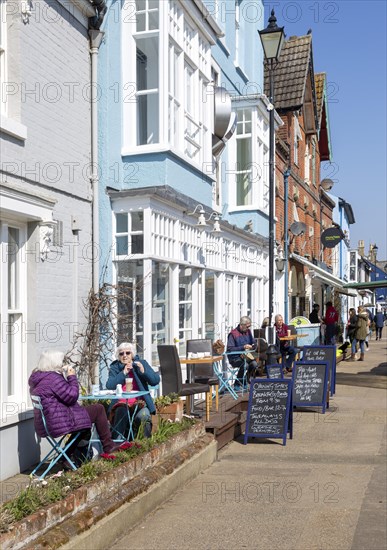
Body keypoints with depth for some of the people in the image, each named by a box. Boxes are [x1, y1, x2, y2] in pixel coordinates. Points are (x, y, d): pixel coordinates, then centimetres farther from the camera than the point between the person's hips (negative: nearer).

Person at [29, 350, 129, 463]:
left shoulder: (36, 377, 12)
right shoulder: (53, 378, -19)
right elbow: (72, 396, -17)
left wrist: (67, 377, 14)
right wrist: (72, 377, -6)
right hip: (60, 423, -10)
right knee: (98, 409, -2)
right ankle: (108, 447, 8)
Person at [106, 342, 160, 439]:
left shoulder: (141, 363, 10)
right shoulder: (114, 367, 10)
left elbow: (155, 381, 0)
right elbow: (109, 386, -8)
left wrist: (143, 371, -15)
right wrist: (123, 373, -13)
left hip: (139, 402, 0)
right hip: (121, 403, 0)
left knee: (144, 415, -31)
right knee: (121, 412, -34)